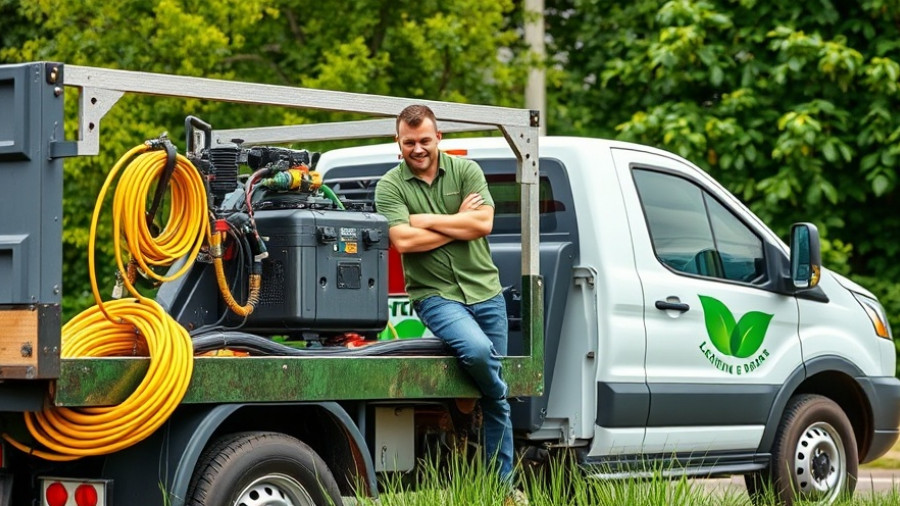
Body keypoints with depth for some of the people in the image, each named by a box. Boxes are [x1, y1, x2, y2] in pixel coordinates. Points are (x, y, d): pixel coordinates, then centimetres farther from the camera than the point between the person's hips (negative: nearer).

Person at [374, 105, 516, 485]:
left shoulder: (466, 171, 4)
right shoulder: (390, 187, -2)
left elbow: (484, 223, -9)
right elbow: (403, 240, -16)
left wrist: (428, 220, -11)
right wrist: (459, 223, -9)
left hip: (485, 291, 3)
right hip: (435, 294, -3)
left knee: (496, 405, 5)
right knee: (477, 350, -32)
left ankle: (503, 482, 14)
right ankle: (501, 396, 3)